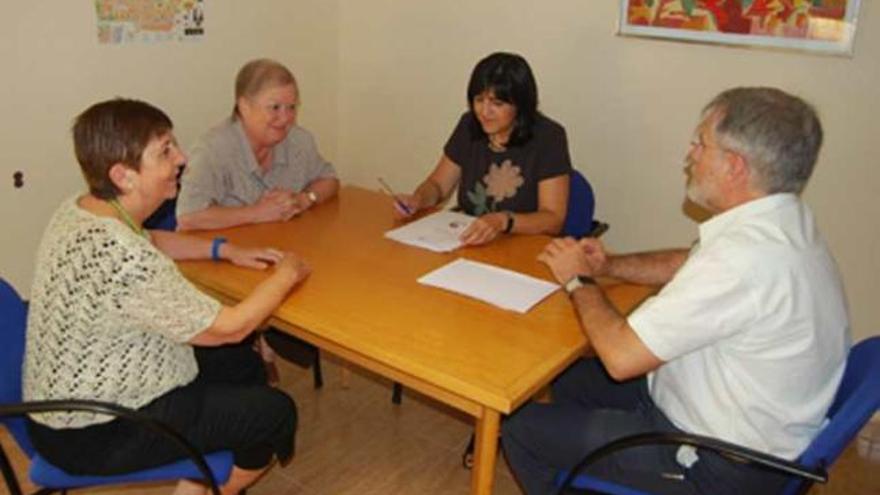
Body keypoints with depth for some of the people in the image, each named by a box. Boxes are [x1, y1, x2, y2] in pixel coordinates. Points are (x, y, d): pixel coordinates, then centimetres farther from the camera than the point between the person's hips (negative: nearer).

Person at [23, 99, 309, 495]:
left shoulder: (82, 209, -4)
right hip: (94, 433, -9)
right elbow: (228, 328, -25)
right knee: (275, 412, -2)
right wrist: (286, 275, -10)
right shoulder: (123, 258, -34)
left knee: (242, 364, 16)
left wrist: (225, 250, 7)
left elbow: (151, 241, 19)